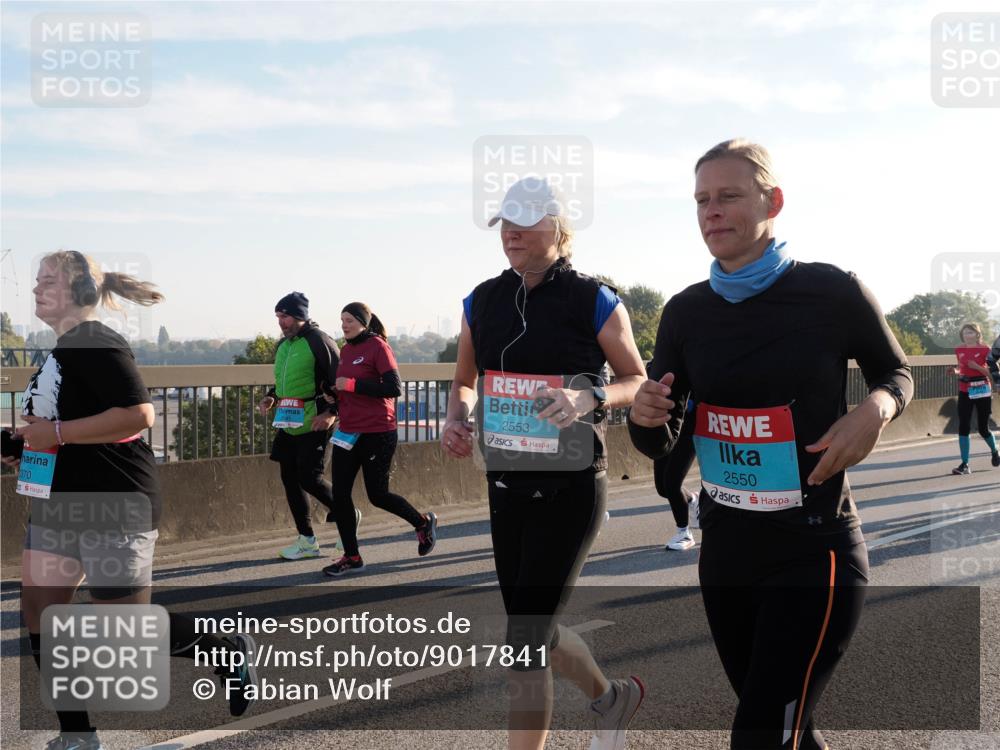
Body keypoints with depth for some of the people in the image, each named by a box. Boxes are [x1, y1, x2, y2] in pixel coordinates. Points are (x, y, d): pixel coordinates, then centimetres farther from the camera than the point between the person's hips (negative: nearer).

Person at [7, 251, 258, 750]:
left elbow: (138, 415, -27)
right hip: (60, 504, 10)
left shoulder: (96, 345, -16)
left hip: (113, 507, -10)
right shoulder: (62, 350, 15)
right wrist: (29, 444, 12)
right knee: (37, 608, 4)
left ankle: (230, 651, 19)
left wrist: (56, 433, -23)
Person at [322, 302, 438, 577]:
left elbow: (394, 388, -19)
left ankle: (423, 523, 28)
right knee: (340, 493, 1)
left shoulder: (378, 347, -11)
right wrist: (334, 395, 2)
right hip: (348, 431, 7)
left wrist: (353, 385, -22)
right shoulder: (345, 350, 11)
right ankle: (351, 557, 12)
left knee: (377, 494, 2)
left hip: (377, 434, -7)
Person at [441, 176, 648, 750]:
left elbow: (640, 383, -2)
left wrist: (589, 398, -22)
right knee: (535, 629, 16)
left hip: (571, 488, -6)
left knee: (526, 639, -8)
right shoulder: (483, 301, 5)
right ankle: (613, 697, 45)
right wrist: (458, 419, -5)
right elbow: (465, 382, 17)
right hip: (507, 485, 6)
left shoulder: (594, 302, -9)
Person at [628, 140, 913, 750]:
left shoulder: (833, 292, -11)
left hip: (814, 554, -5)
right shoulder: (687, 312, 1)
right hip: (726, 551, 5)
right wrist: (646, 416, -17)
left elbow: (898, 375, 6)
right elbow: (661, 444, 6)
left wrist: (876, 409, -16)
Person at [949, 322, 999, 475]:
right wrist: (955, 371, -3)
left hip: (982, 391, -3)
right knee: (963, 427, -6)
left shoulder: (985, 349, -6)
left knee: (983, 428, 4)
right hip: (964, 392, 3)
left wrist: (977, 366, -22)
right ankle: (965, 464, -4)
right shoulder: (959, 350, 7)